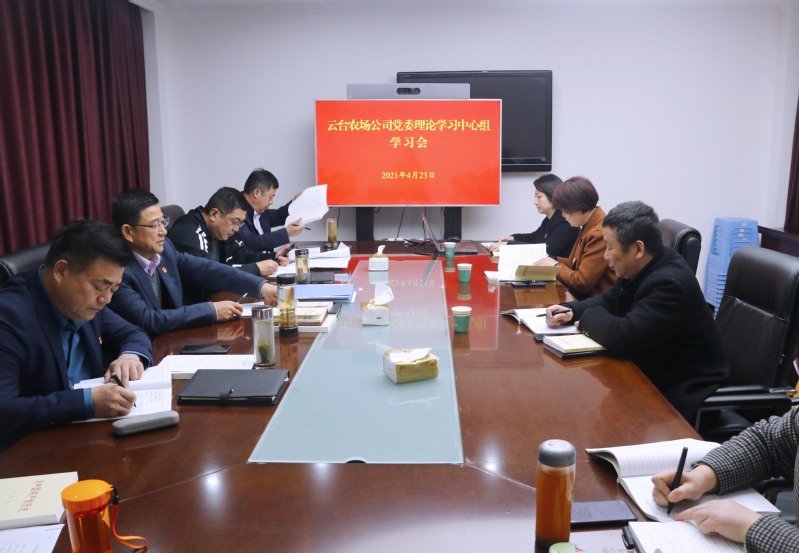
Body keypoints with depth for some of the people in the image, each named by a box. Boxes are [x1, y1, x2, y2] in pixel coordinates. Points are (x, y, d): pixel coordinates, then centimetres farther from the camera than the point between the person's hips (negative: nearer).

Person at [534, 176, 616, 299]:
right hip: (586, 295, 8)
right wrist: (553, 261, 4)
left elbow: (582, 282, -20)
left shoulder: (600, 233, -21)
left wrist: (556, 265, -6)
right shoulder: (589, 226, 9)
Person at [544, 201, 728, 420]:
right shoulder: (645, 267, -1)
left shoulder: (669, 283, -29)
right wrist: (572, 311, -5)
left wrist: (588, 318, -14)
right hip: (657, 375, 8)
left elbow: (622, 337, -33)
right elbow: (610, 300, 13)